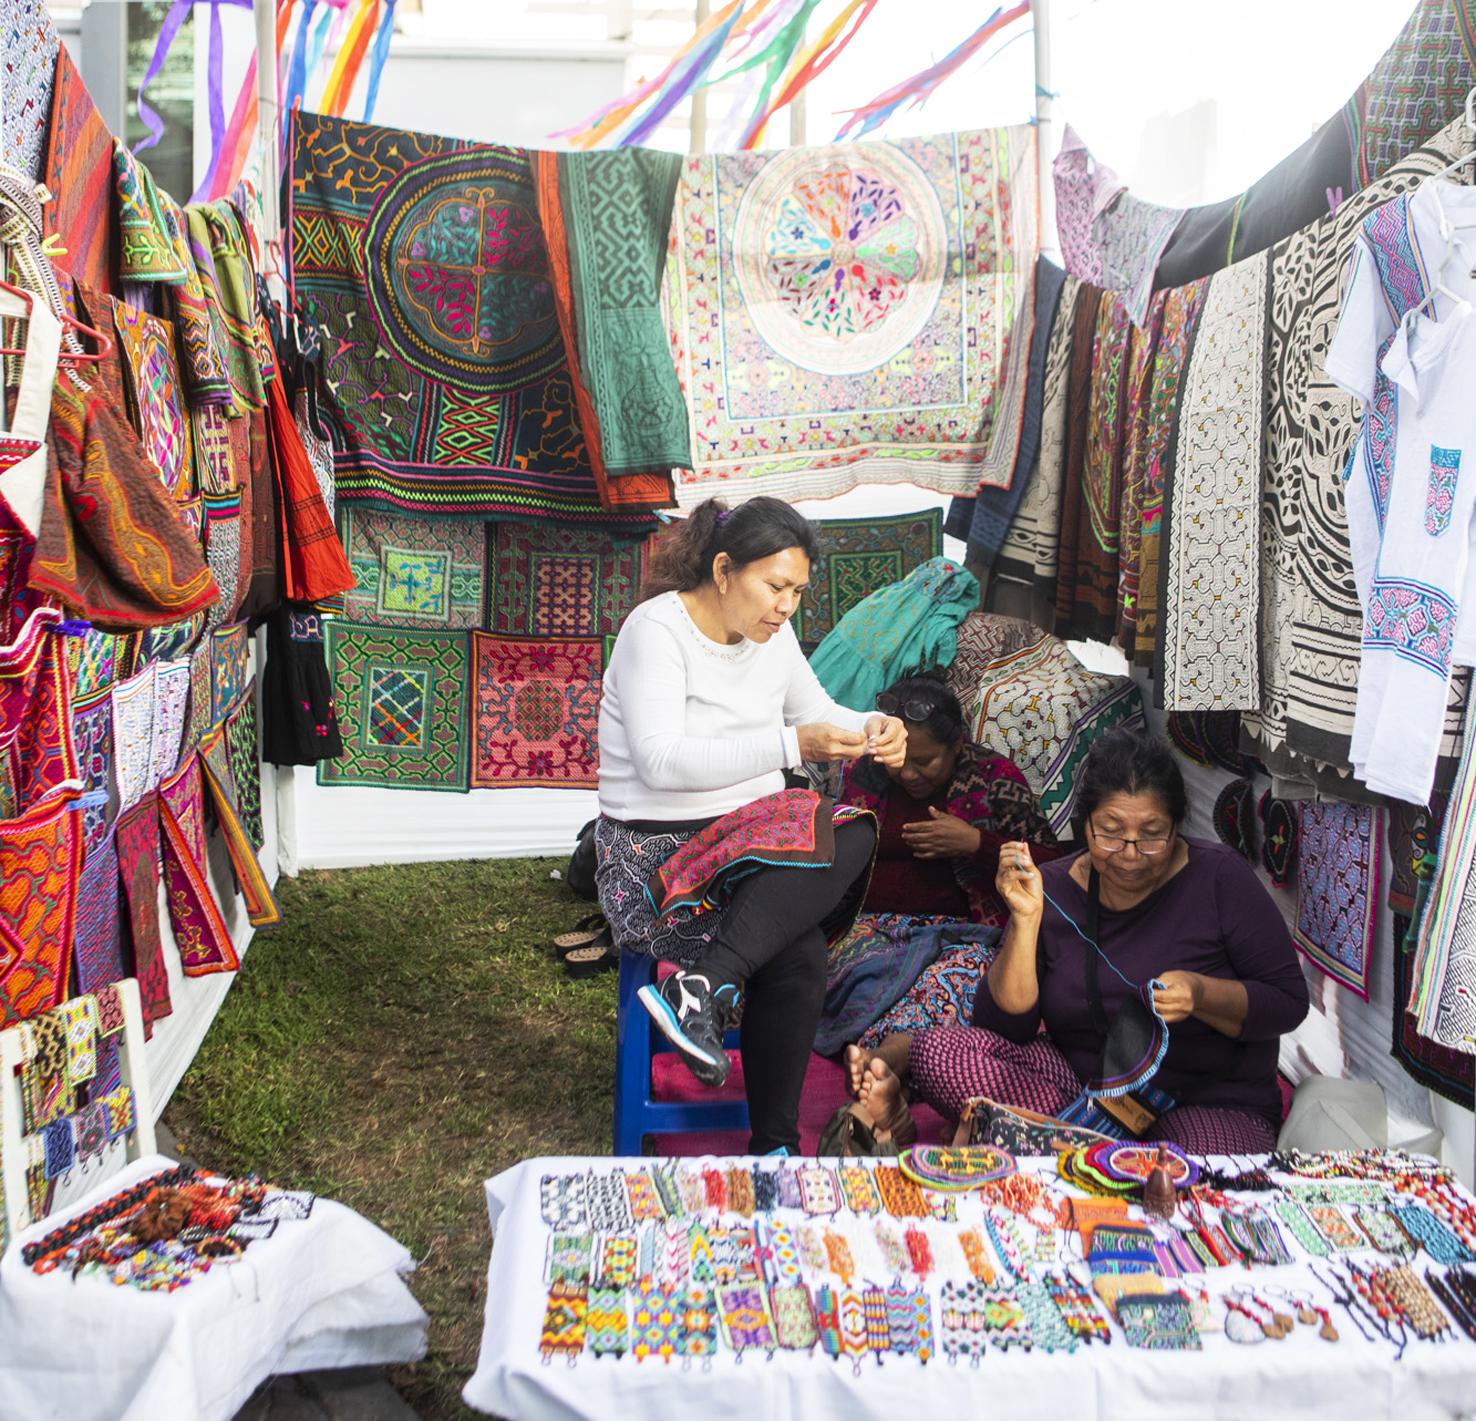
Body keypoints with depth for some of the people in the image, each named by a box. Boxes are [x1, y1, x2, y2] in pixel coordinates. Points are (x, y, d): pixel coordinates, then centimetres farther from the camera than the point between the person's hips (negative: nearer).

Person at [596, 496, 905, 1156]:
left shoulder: (772, 635, 11)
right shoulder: (657, 630, -12)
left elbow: (816, 711, 24)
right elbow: (661, 762, -23)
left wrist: (872, 728, 1)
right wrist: (790, 745, -26)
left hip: (751, 840, 7)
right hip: (655, 853, -7)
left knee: (854, 837, -26)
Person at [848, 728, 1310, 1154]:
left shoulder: (1218, 877, -8)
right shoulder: (1053, 889, -3)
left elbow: (1289, 1001, -4)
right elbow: (1004, 1027, -7)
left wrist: (1203, 994, -24)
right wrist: (1027, 919, -20)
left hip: (1210, 1100, 0)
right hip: (1077, 1080, 1)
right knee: (939, 1051, -26)